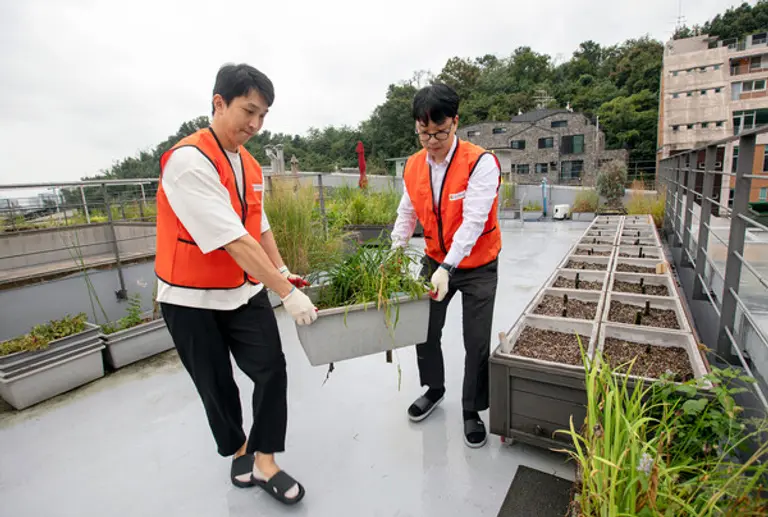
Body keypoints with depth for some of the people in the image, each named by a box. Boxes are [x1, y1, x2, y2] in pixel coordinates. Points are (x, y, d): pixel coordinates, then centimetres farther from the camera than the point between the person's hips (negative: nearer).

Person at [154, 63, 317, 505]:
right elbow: (234, 241, -29)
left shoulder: (251, 166, 5)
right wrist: (287, 292, -27)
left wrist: (281, 269, 2)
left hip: (246, 292, 6)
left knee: (272, 370, -2)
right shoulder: (188, 160, -22)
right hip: (193, 300, -6)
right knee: (217, 386, 11)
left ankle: (264, 463, 17)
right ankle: (239, 451, 38)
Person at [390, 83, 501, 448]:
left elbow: (473, 221, -29)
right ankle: (434, 389, 38)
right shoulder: (413, 166, -3)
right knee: (424, 330, 11)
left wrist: (447, 268, -37)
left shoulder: (480, 162, -21)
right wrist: (394, 256, -6)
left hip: (477, 265, -4)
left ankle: (472, 410, 24)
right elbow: (407, 214, 6)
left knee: (477, 343, 0)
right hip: (435, 260, 5)